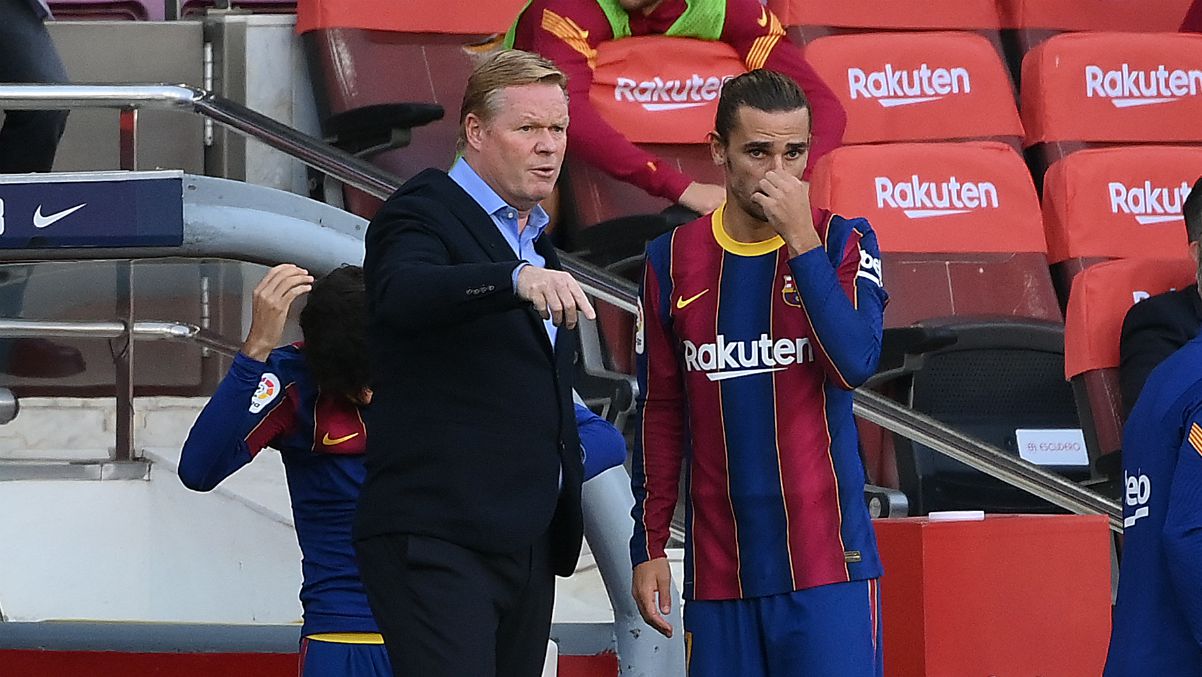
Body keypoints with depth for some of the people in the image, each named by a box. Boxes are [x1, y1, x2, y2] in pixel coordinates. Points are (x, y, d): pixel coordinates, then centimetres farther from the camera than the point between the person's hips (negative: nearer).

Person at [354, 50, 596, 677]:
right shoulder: (422, 213, -4)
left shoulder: (535, 240, 22)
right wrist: (519, 279, -45)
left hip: (528, 547, 9)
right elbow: (403, 293, -29)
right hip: (438, 541, -9)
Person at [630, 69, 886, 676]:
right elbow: (660, 415, 12)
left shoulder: (842, 244, 1)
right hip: (718, 568, 3)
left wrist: (800, 239, -17)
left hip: (825, 557, -2)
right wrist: (648, 547, 8)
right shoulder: (672, 261, 8)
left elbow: (855, 363, -16)